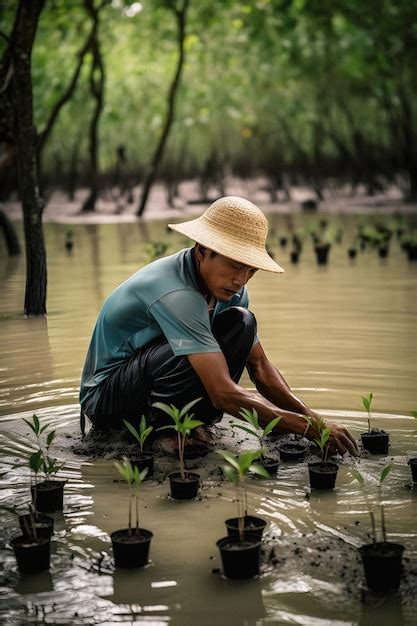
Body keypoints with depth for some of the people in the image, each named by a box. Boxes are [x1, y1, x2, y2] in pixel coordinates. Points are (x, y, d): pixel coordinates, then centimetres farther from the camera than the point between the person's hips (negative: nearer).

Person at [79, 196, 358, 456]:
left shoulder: (230, 287, -5)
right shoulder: (176, 294, -32)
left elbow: (259, 366, 2)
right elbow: (223, 394, -36)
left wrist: (311, 416, -13)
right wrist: (306, 427, -35)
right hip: (105, 398, -8)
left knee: (242, 322, -9)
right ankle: (163, 428, -10)